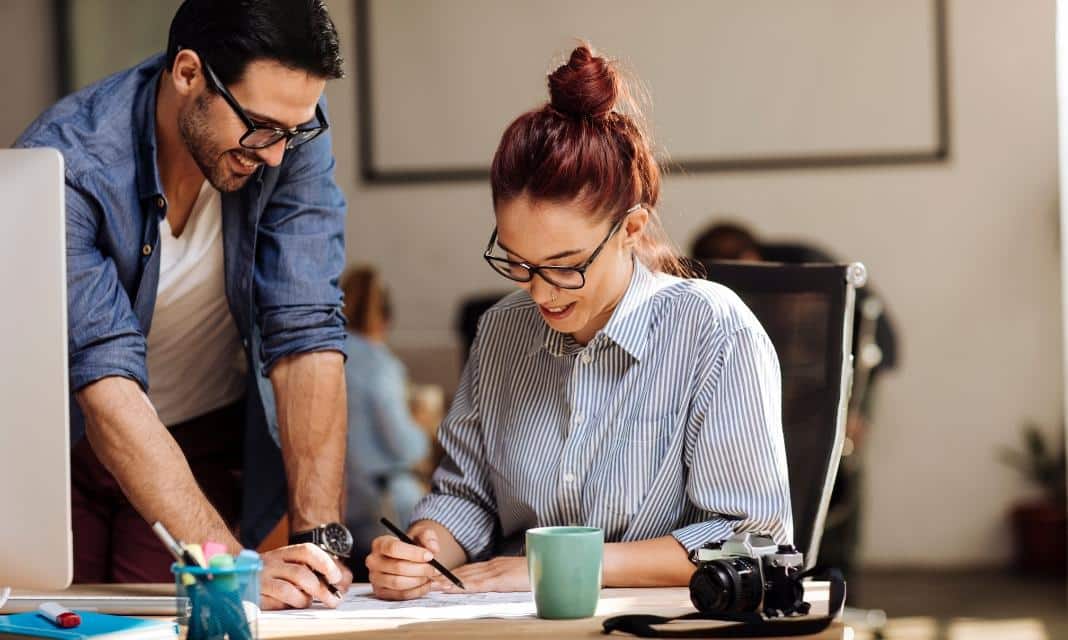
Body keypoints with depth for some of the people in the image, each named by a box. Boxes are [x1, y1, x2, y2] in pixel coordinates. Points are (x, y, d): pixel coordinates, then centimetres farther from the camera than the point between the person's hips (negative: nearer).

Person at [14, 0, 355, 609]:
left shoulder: (292, 130, -18)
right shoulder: (64, 165, -29)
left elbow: (306, 333, -21)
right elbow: (107, 384, -35)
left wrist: (320, 536, -30)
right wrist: (231, 566, -43)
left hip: (207, 442, 2)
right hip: (65, 441, -2)